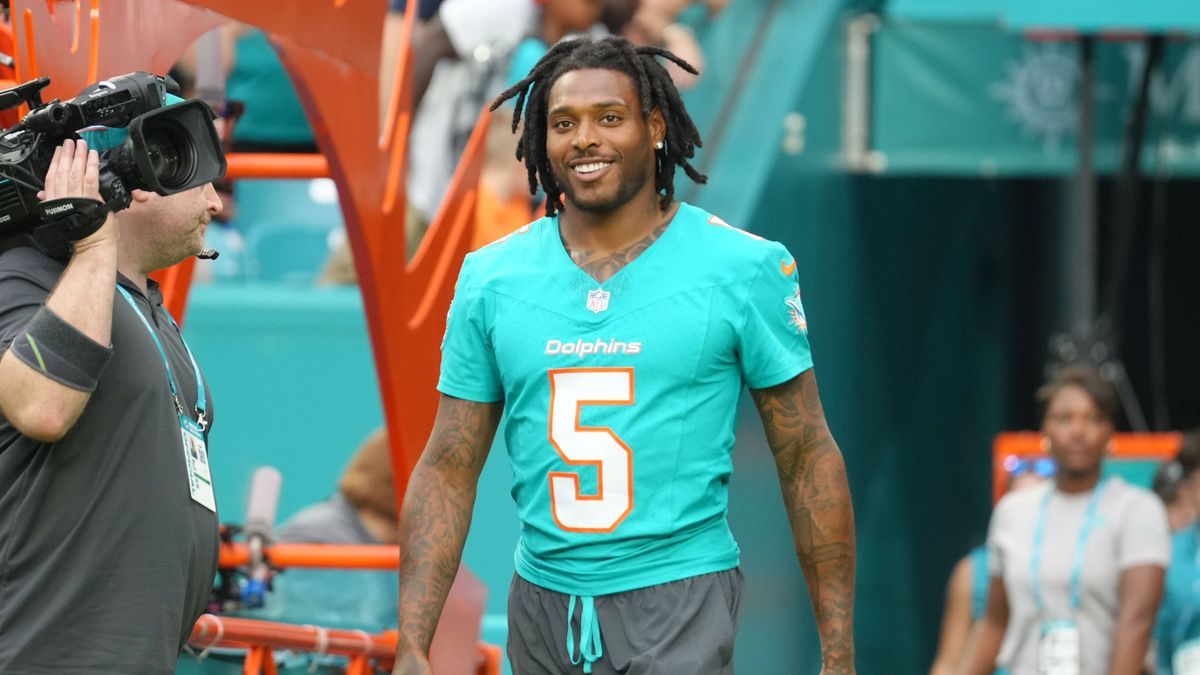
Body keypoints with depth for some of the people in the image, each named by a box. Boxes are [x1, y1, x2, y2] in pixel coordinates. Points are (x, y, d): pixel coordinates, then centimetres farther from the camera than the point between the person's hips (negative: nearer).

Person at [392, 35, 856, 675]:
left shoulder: (745, 268, -5)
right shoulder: (489, 278, 3)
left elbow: (809, 461, 0)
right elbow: (448, 470, 6)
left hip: (678, 599, -3)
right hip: (542, 599, 3)